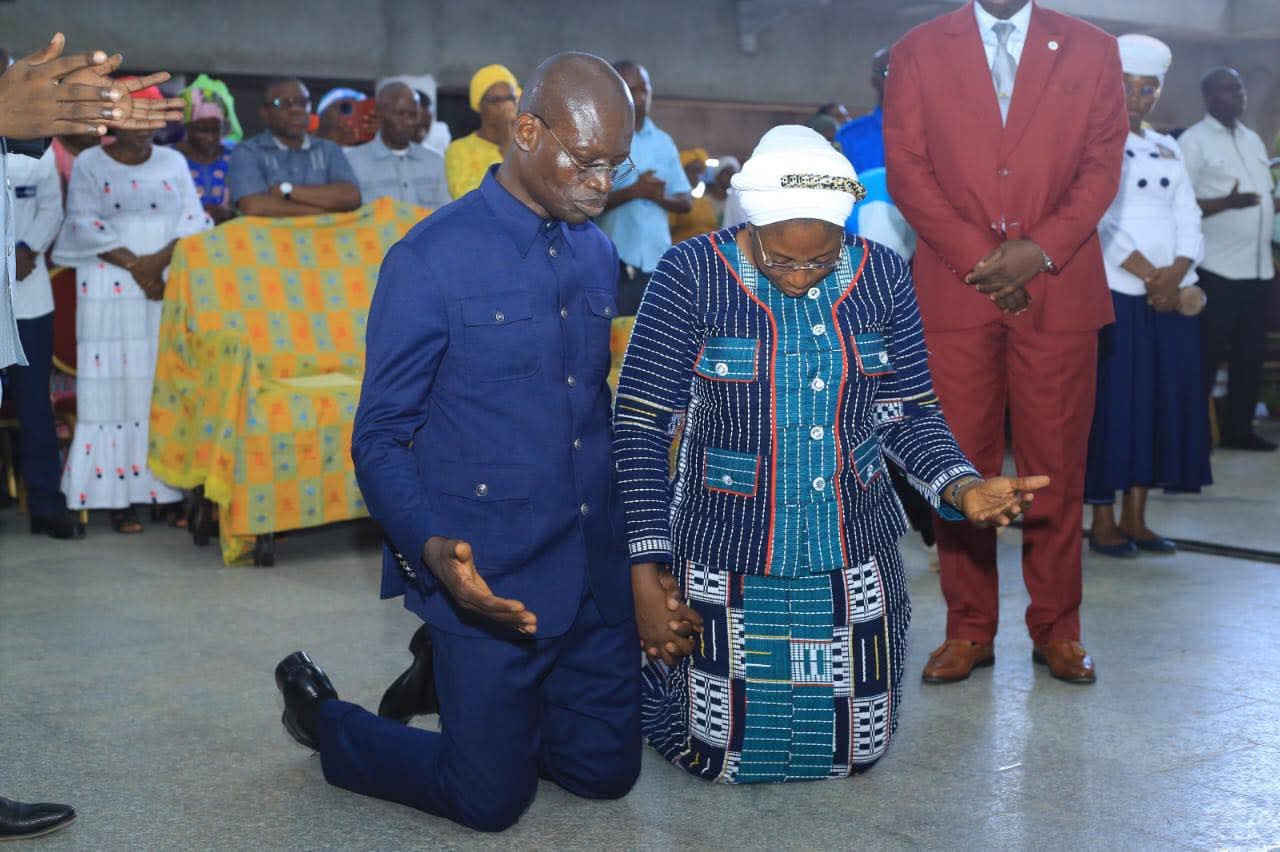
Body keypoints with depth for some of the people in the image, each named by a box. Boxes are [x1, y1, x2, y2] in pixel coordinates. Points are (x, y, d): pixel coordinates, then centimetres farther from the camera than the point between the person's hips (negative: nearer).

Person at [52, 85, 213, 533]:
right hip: (110, 291, -2)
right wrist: (134, 264, -14)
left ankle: (173, 494, 4)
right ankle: (117, 499, -2)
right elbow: (84, 225, -5)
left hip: (170, 288, 2)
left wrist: (162, 258, -13)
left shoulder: (173, 161, 12)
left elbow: (193, 218, 4)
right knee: (115, 384, -5)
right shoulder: (89, 164, 5)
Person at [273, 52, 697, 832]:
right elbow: (379, 438, -11)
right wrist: (432, 549, -28)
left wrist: (640, 547, 13)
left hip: (596, 574, 6)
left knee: (607, 773, 13)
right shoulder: (431, 260, -12)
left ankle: (449, 670, 34)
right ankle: (321, 713, 28)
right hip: (488, 582, -6)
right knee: (492, 799, 3)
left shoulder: (599, 254, 7)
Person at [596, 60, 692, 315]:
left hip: (658, 258, 4)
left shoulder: (663, 142, 13)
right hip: (614, 260, -4)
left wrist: (657, 196, -7)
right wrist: (633, 191, -18)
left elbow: (686, 202, 14)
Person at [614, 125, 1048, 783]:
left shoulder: (881, 277, -4)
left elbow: (910, 411, 5)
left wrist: (961, 487, -15)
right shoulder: (691, 275, -14)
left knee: (857, 749, 13)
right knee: (722, 755, 5)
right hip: (725, 558, -3)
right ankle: (655, 659, 37)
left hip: (853, 558, 3)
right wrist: (647, 570, -15)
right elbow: (640, 425, -10)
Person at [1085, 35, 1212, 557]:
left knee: (1161, 402, 6)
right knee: (1111, 402, -4)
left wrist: (1175, 274, -8)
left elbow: (1188, 218, 10)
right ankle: (1102, 523, 3)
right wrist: (1148, 274, -16)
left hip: (1170, 298, 6)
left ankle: (1135, 518, 14)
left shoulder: (1167, 149, 17)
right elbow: (1093, 220, -13)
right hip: (1111, 295, -6)